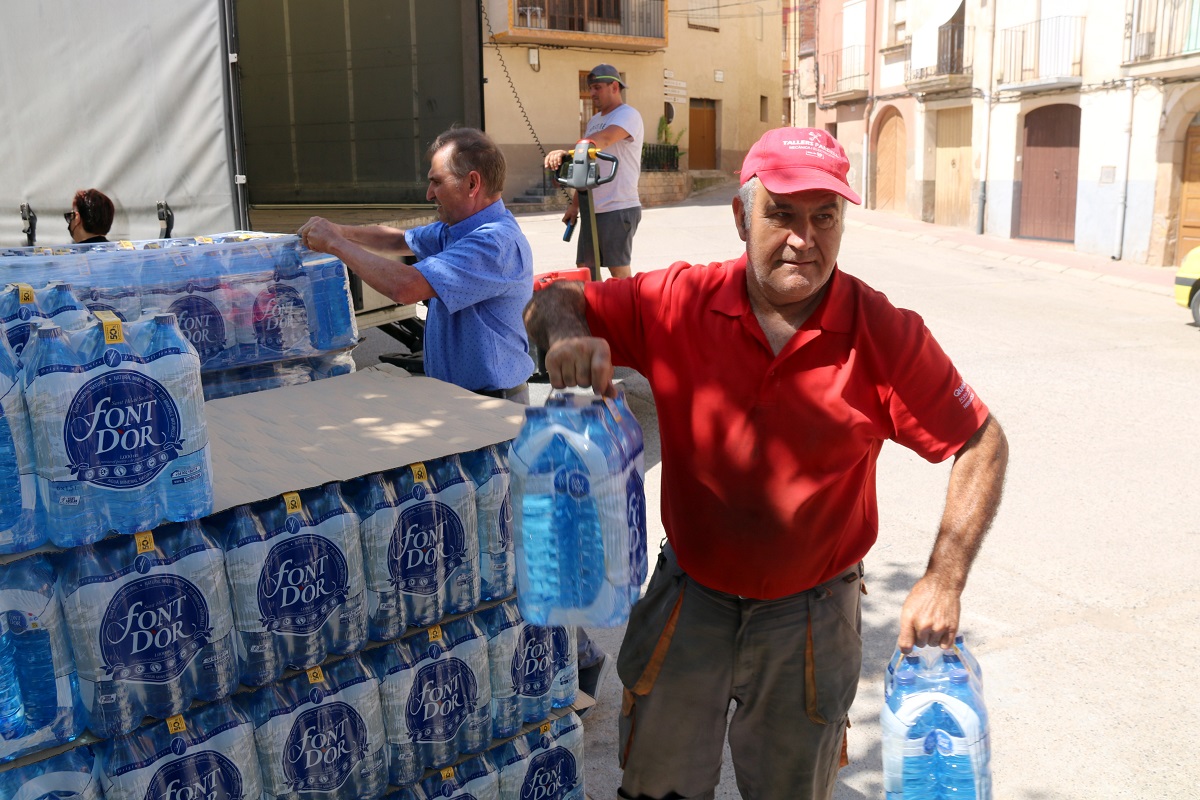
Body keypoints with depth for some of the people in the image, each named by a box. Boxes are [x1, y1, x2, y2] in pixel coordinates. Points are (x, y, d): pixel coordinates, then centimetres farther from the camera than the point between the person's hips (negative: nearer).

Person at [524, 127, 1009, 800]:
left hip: (812, 616, -1)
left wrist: (944, 579, -18)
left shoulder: (886, 336, -16)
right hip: (691, 594, 1)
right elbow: (556, 301, -3)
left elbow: (982, 444, -9)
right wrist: (566, 334, -28)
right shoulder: (680, 303, -13)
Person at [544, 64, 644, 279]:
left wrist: (568, 153, -46)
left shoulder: (628, 115, -10)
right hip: (592, 209, 9)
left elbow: (604, 138, -31)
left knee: (619, 271, -5)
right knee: (583, 270, 7)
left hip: (618, 208, -8)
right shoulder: (593, 121, 18)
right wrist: (575, 204, 17)